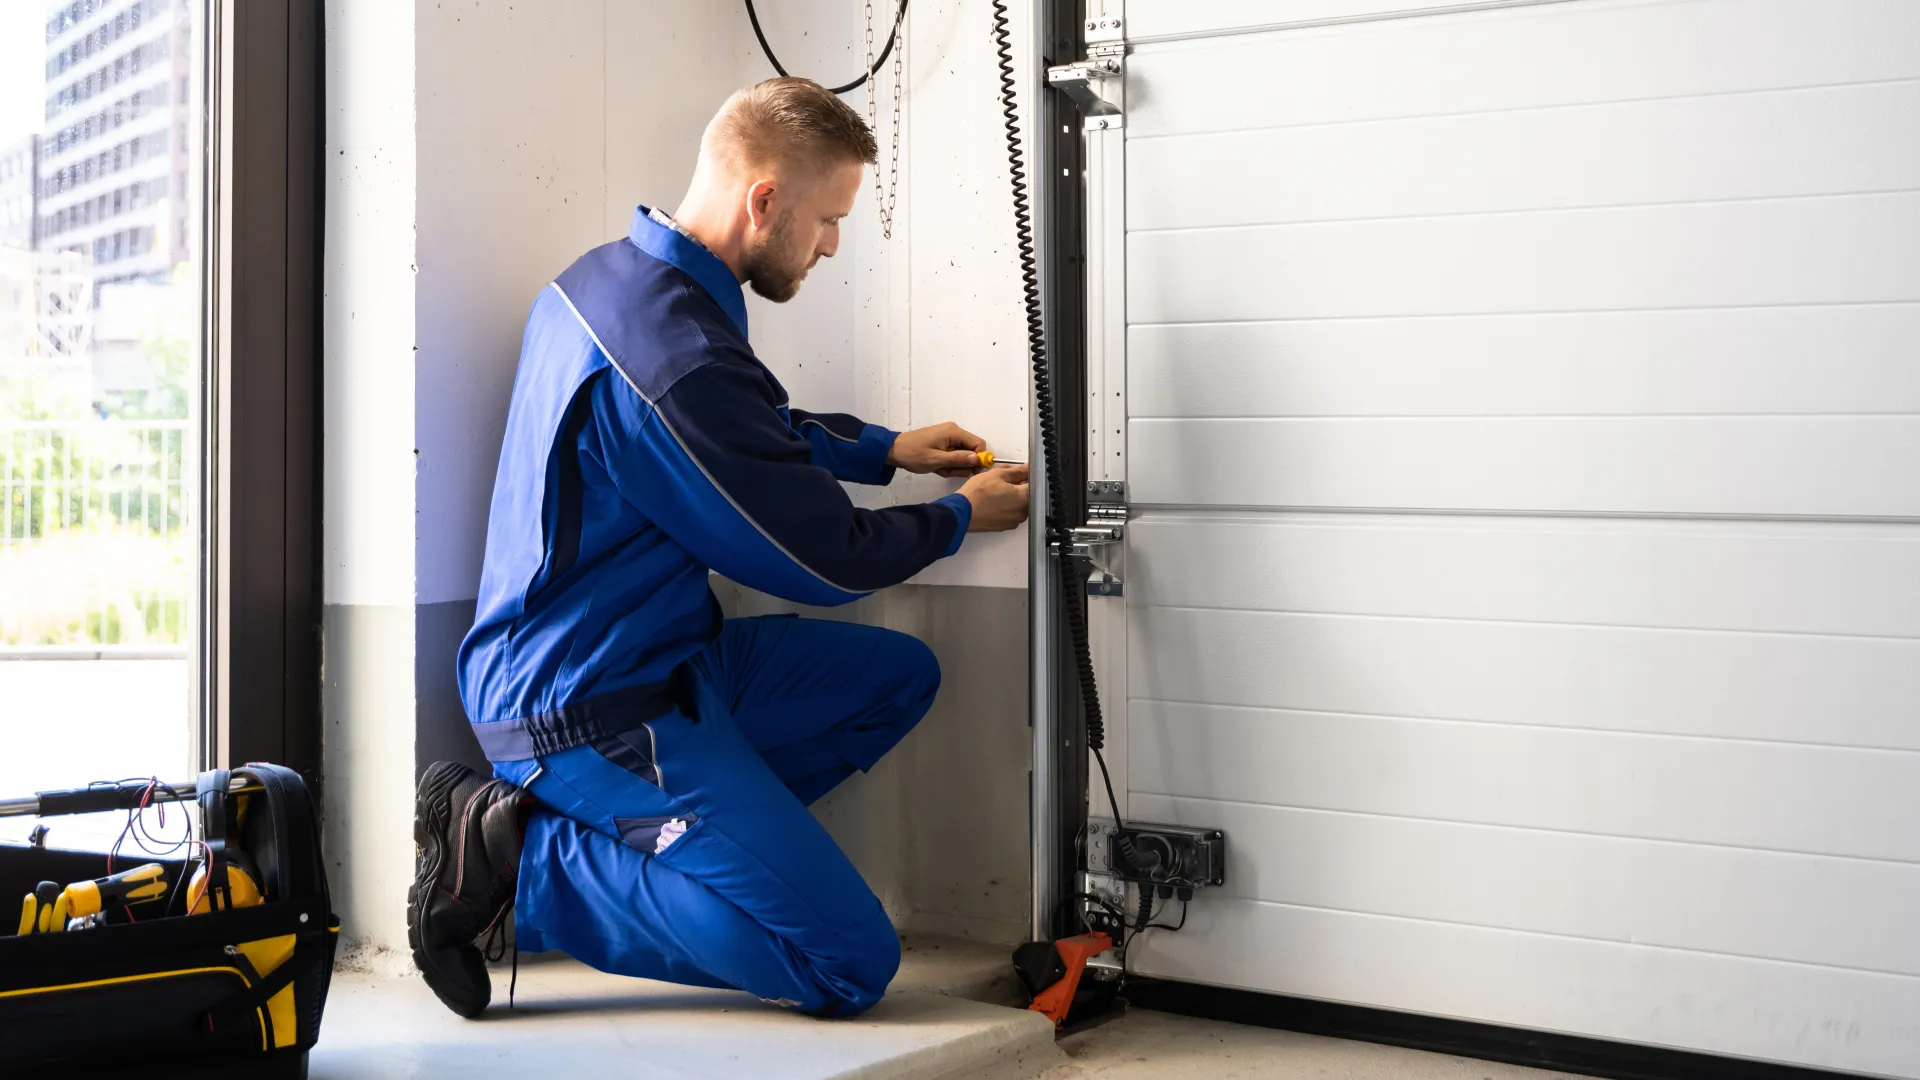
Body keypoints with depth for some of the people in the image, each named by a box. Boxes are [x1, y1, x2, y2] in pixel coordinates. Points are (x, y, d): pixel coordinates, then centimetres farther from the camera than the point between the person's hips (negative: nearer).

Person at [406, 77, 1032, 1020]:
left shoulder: (608, 277, 6)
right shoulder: (678, 357, -26)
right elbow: (824, 559, -14)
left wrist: (884, 449, 20)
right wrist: (962, 517, 4)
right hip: (597, 709, -10)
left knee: (898, 675, 17)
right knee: (851, 964, -11)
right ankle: (522, 859, -6)